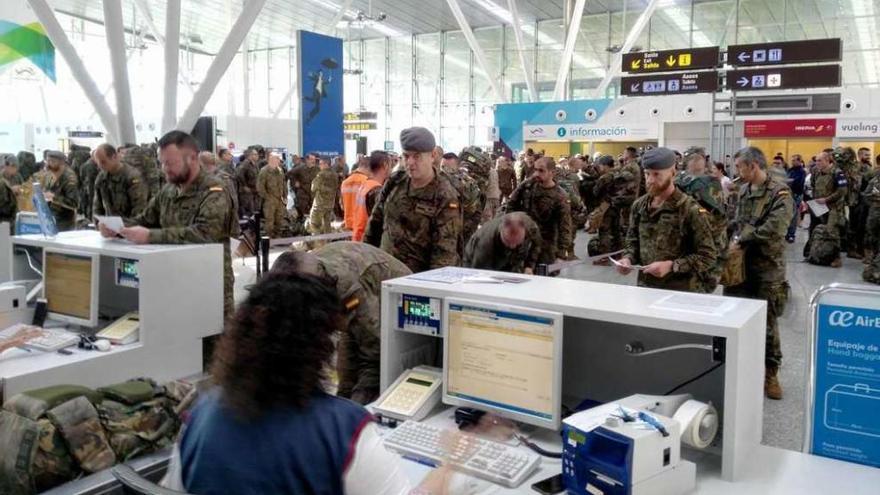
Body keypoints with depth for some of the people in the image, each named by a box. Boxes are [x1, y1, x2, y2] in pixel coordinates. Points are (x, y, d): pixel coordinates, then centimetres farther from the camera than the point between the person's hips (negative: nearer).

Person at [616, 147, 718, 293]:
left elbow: (708, 256, -13)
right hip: (645, 287, 5)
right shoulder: (639, 205, 4)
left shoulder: (691, 210, -13)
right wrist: (627, 258, -5)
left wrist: (671, 266, -23)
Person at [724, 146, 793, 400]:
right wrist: (733, 241, -6)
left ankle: (770, 373, 18)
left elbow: (774, 229, -21)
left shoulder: (779, 192, -10)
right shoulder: (743, 191, 9)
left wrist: (742, 241, -16)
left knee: (767, 322, 4)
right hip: (739, 265, 6)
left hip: (767, 268, -5)